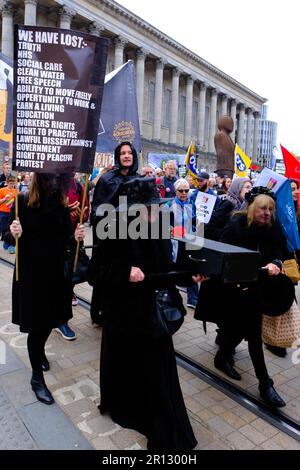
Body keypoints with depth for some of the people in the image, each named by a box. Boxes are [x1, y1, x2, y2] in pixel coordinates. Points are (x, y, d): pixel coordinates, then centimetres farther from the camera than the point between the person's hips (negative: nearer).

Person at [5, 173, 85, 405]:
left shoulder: (62, 205, -1)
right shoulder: (23, 202, -11)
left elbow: (65, 240, 3)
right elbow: (9, 239, -7)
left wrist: (75, 237, -18)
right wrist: (14, 234, -29)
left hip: (56, 273, 4)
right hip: (30, 274, -3)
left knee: (50, 320, 18)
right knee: (36, 324, 5)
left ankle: (40, 351, 50)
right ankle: (37, 378, 25)